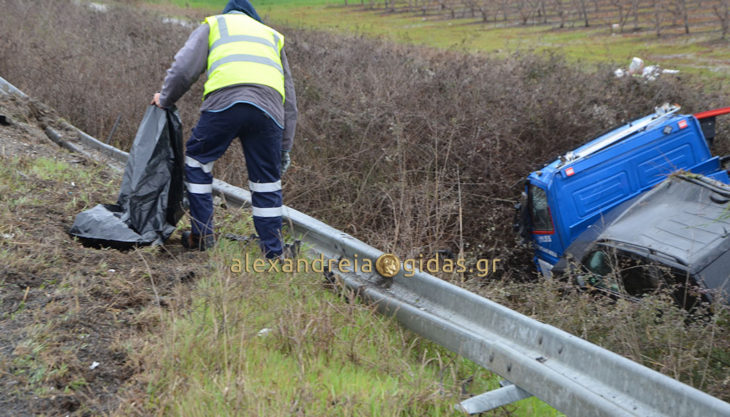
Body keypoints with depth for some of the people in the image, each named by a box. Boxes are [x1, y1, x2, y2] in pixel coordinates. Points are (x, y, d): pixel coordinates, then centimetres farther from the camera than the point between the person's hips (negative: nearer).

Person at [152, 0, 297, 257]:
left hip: (224, 101, -2)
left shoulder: (213, 26, 28)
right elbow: (289, 100, 29)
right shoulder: (272, 36, 36)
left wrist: (165, 99, 29)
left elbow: (184, 69, 11)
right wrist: (284, 150, 29)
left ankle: (201, 236, 21)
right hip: (269, 108, 3)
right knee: (267, 183, 11)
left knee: (197, 159, 19)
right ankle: (273, 254, 12)